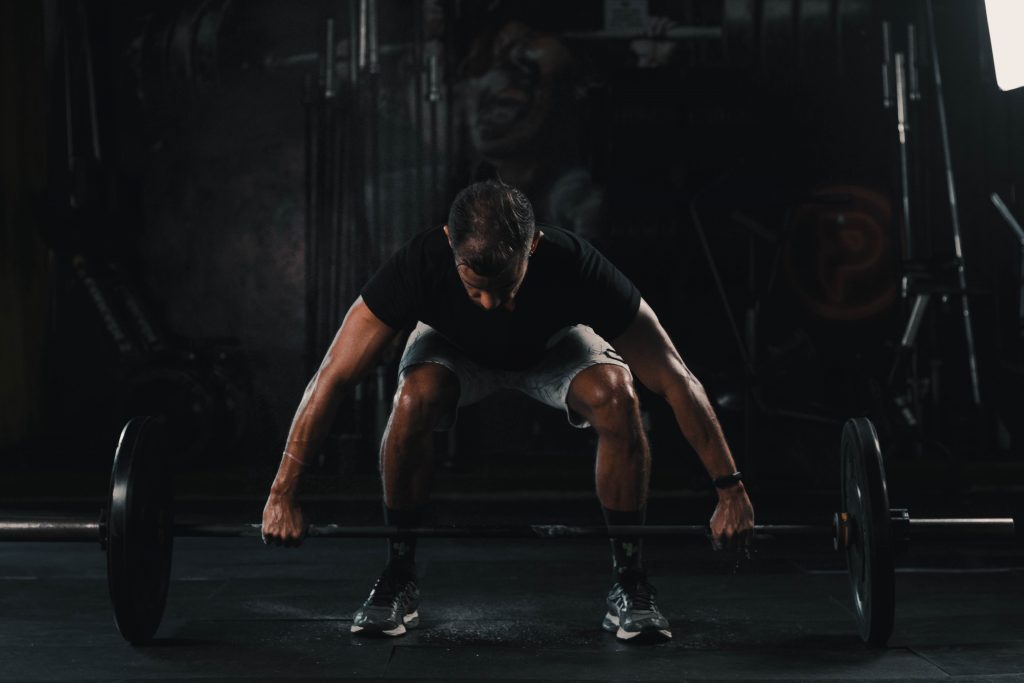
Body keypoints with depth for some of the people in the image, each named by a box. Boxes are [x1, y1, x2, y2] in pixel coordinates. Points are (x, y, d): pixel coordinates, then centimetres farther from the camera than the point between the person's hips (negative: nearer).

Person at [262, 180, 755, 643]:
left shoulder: (575, 267, -41)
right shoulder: (419, 266, -40)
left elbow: (675, 380, -32)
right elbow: (333, 377, -31)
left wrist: (730, 490, -29)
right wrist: (282, 494, -29)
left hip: (552, 344, 0)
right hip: (456, 346, 0)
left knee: (616, 396, -32)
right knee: (415, 398, -33)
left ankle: (628, 582, -13)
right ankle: (398, 580, -14)